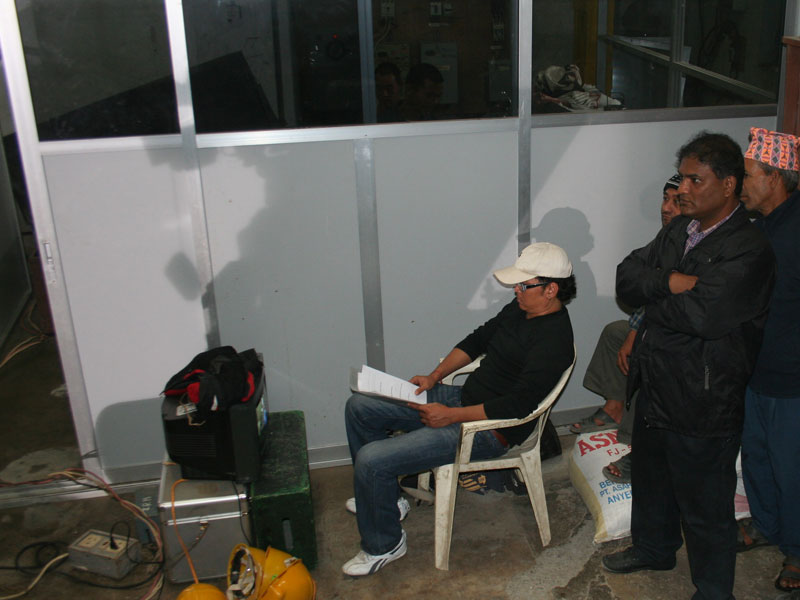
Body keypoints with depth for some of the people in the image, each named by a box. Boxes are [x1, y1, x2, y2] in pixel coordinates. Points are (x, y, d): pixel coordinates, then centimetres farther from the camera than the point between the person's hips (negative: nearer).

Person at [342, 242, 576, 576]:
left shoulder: (553, 339, -24)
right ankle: (379, 496, 24)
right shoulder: (521, 307, 5)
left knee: (371, 460, -19)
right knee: (360, 406, 8)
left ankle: (384, 545, 7)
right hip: (465, 395, 10)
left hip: (489, 429, -10)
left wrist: (451, 415, -23)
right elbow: (478, 339, 16)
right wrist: (434, 377, 6)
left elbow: (519, 404, -27)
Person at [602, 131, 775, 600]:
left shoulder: (749, 251, -21)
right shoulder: (679, 230, 5)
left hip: (704, 407, -8)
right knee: (651, 478, 28)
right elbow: (626, 276, -3)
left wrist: (653, 291, -14)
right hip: (656, 386, 8)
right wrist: (671, 282, -22)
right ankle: (654, 548, 52)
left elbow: (701, 314, -32)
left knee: (706, 509, 10)